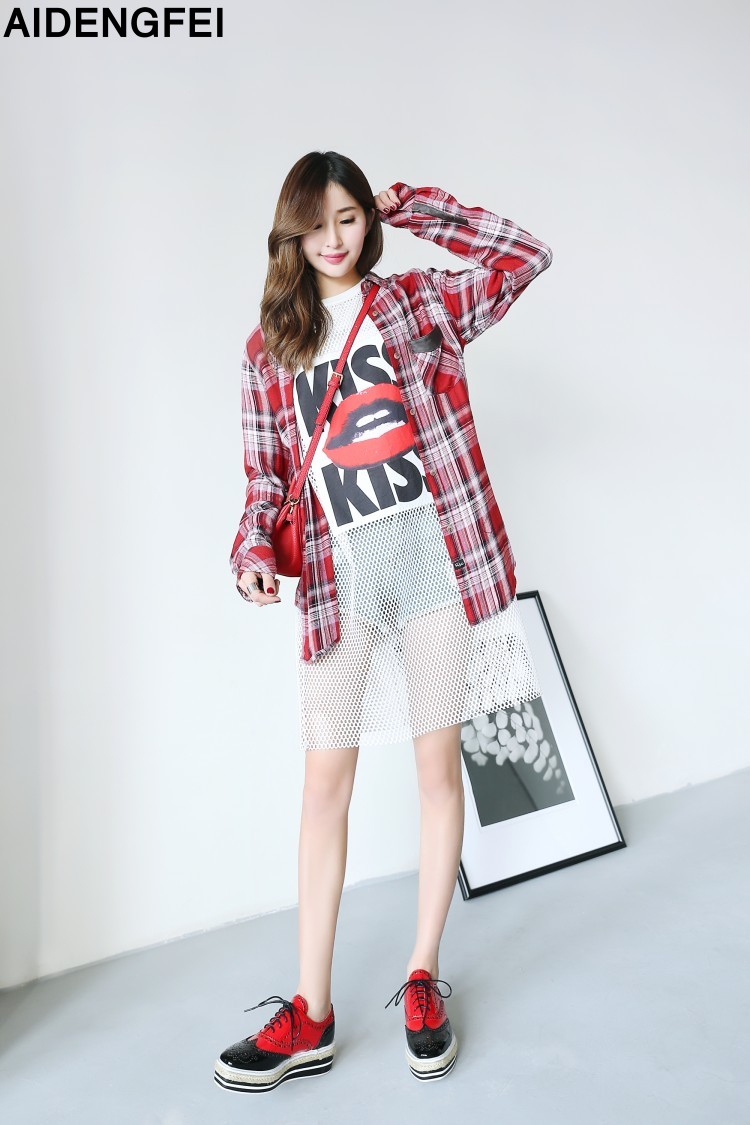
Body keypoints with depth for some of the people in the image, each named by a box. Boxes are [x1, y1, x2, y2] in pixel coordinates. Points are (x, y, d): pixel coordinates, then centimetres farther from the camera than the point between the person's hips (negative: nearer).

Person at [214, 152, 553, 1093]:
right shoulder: (269, 345, 13)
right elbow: (265, 473, 9)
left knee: (439, 767, 6)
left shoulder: (416, 302, 10)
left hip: (434, 554, -1)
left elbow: (526, 256, -1)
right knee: (325, 781, 3)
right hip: (338, 576, 2)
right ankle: (310, 1015, 16)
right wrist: (254, 552, -9)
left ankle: (423, 979, 25)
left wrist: (413, 207, 2)